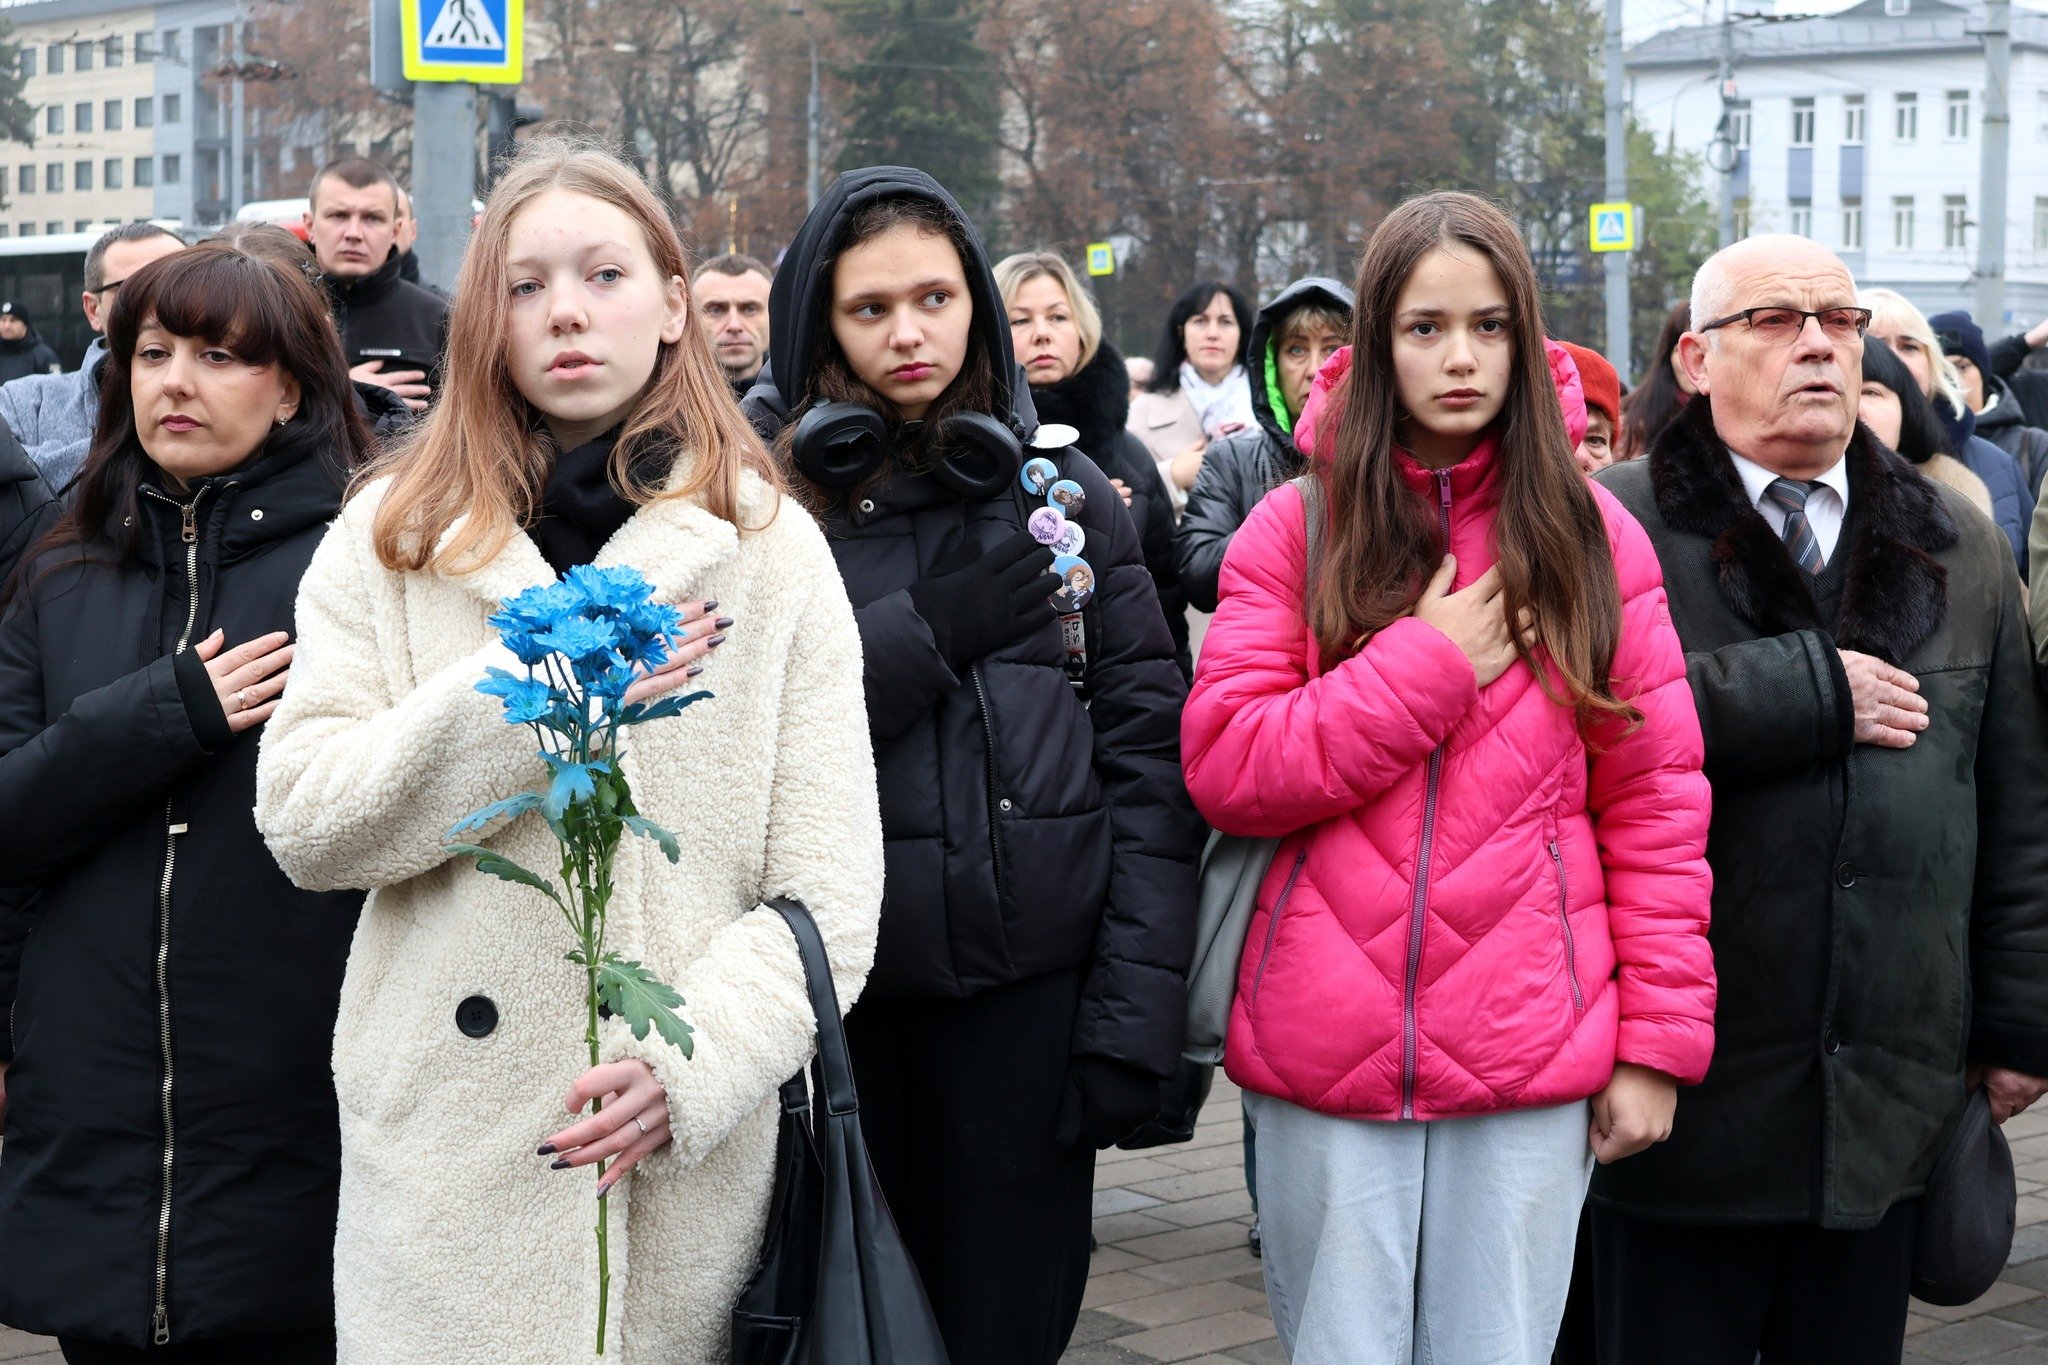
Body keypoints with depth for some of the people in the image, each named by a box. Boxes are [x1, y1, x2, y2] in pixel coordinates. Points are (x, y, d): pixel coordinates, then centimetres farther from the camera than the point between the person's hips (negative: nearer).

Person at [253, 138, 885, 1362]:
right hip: (445, 1158, 0)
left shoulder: (769, 548, 3)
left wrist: (696, 1060, -17)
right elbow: (302, 821, -6)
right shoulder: (391, 538, 6)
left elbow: (831, 889, -3)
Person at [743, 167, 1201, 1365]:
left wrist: (1136, 1014, -5)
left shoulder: (1064, 489, 6)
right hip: (834, 991, -1)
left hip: (1031, 989, 1)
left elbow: (1149, 755, 2)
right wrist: (920, 636, -13)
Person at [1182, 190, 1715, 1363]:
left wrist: (1657, 1041, -2)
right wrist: (1429, 664, -12)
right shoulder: (1297, 530, 3)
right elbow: (1224, 769, -6)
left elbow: (1657, 801, 3)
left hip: (1531, 1058, 0)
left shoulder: (1590, 535, 3)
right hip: (1325, 1049, 0)